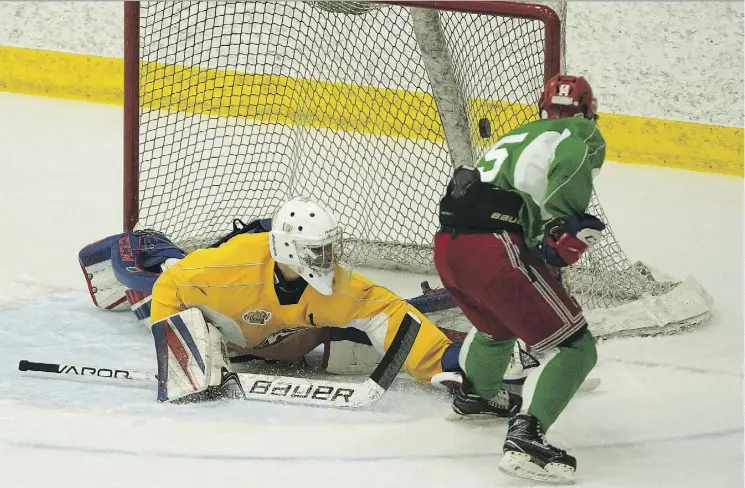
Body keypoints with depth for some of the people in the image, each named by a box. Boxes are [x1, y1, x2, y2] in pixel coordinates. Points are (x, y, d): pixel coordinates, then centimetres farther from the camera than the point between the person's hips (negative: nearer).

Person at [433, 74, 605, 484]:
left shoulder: (516, 136, 31)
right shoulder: (582, 135, 7)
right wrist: (566, 234, -13)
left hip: (447, 244, 8)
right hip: (496, 251, -8)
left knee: (498, 323, 38)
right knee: (574, 347, -2)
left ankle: (475, 394, 62)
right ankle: (525, 438, -16)